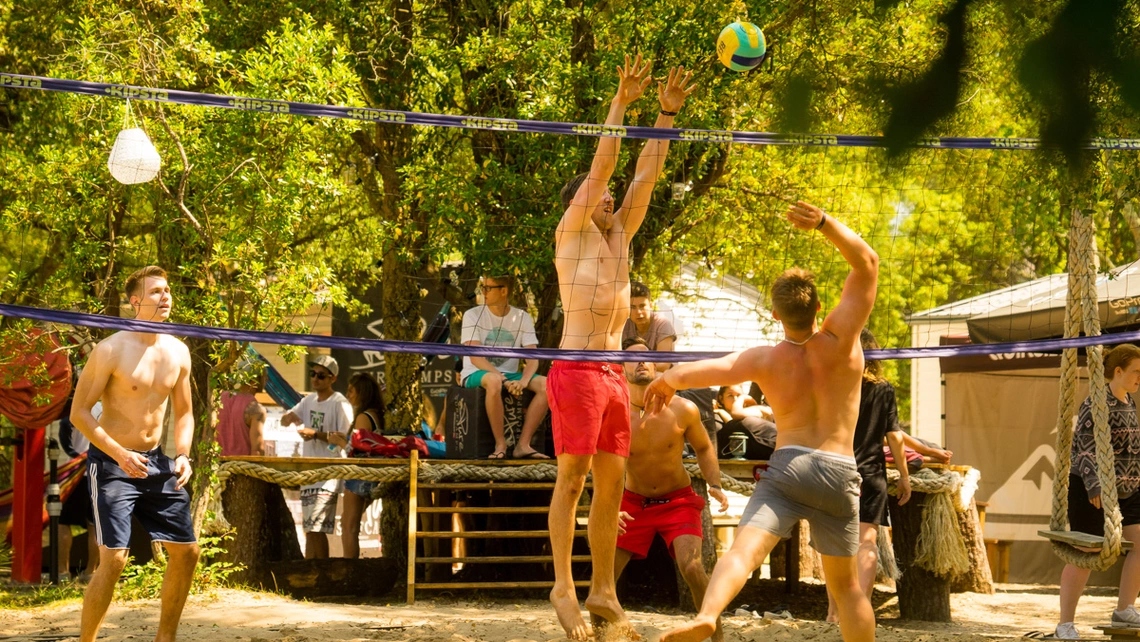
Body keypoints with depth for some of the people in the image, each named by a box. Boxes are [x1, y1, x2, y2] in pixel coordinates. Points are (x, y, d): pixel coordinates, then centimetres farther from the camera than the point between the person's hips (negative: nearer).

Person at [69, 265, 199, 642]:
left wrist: (182, 455, -1)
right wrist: (120, 454, -21)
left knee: (186, 551, 5)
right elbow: (79, 412, -12)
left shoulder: (178, 352, 5)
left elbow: (183, 412, 17)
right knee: (114, 559, -15)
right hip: (111, 460, -6)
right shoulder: (112, 350, -13)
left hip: (155, 461, 6)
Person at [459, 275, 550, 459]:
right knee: (493, 381, -40)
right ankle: (500, 444, -28)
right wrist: (502, 379, -28)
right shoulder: (473, 315, -5)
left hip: (509, 375, 4)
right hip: (476, 374, -4)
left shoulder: (522, 318, 3)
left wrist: (523, 381, -26)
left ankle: (523, 444, -24)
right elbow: (475, 358, -15)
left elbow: (533, 359, -4)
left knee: (546, 385, -23)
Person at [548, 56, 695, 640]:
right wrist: (620, 103, -6)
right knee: (572, 478, -7)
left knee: (611, 484, 7)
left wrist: (667, 112, 14)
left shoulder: (618, 238, 18)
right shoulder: (572, 233, 2)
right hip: (577, 371, -7)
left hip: (613, 375, 7)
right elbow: (602, 165, -6)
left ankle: (602, 591, 11)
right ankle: (564, 588, -5)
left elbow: (645, 176, 16)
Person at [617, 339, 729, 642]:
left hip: (678, 500, -1)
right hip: (634, 502, 1)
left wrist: (715, 485, -12)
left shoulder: (683, 410, -16)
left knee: (692, 567, -22)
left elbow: (703, 448, 3)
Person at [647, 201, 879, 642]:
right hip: (839, 472, 2)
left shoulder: (764, 362, 0)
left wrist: (665, 381, 17)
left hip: (788, 465, -2)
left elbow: (691, 373, -6)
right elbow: (867, 262, -2)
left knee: (743, 550, -20)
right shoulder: (840, 339, -2)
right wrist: (823, 222, -14)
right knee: (846, 584, 15)